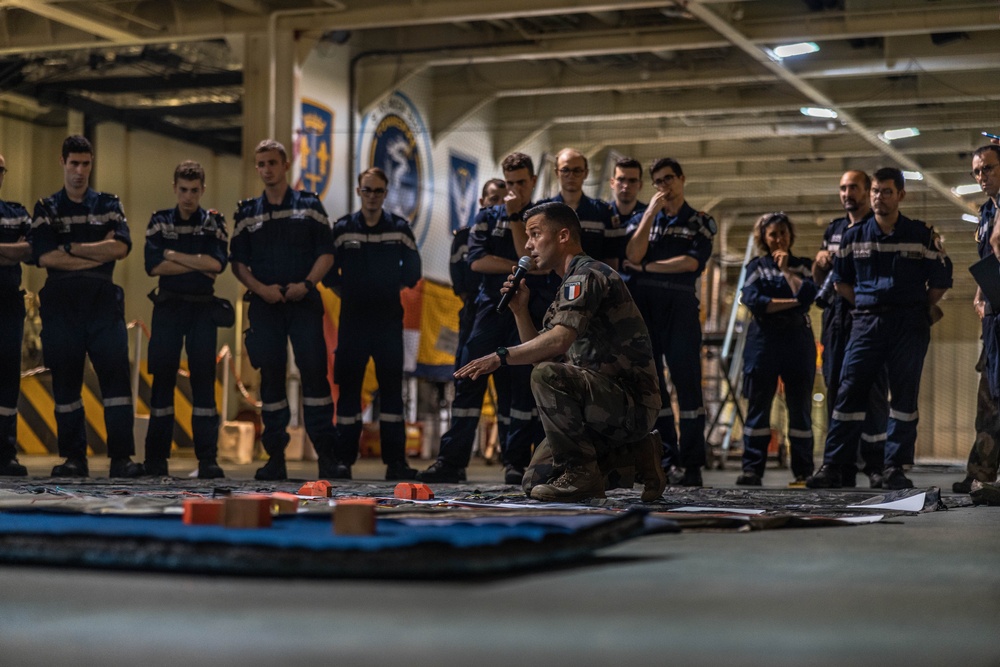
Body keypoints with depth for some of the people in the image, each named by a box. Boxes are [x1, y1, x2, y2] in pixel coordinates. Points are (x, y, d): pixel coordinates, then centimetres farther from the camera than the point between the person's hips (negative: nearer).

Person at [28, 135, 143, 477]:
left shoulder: (108, 205, 13)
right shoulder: (46, 209, 12)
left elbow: (121, 247, -4)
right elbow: (45, 257, -4)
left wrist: (72, 248, -5)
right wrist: (99, 253, -6)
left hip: (103, 300, 0)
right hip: (61, 304, 0)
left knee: (116, 375, -9)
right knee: (65, 381, 1)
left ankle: (121, 457, -9)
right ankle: (74, 458, 8)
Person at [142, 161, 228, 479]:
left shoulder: (214, 222, 6)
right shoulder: (160, 221, 7)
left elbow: (217, 263, -11)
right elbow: (154, 265, -7)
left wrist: (174, 255, -9)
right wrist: (198, 265, -9)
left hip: (203, 309, 0)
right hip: (168, 307, 0)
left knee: (204, 381, -3)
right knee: (162, 379, 0)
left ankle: (207, 458, -2)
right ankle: (156, 458, 5)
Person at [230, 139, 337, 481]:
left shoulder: (309, 205, 7)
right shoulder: (246, 213, 12)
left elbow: (326, 253, 3)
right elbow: (238, 262, 10)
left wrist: (306, 284, -11)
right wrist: (260, 288, -7)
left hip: (304, 301, -2)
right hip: (264, 303, 2)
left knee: (314, 371, -8)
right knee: (270, 377, 2)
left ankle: (327, 453, -4)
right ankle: (275, 457, 7)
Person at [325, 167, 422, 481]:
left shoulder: (399, 228, 5)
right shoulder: (342, 228, 4)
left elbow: (412, 271, 9)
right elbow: (329, 271, 7)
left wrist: (393, 288, 6)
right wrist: (345, 292, 4)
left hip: (389, 317, 0)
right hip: (353, 317, 0)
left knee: (391, 386, 0)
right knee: (348, 386, 0)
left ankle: (395, 460, 3)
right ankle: (343, 460, 3)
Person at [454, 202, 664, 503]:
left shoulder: (586, 274, -12)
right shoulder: (569, 285, 21)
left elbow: (559, 340, -28)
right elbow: (542, 354, 18)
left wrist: (501, 357, -29)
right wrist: (520, 310, 7)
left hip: (631, 401, -10)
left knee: (547, 375, -31)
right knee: (536, 481, 6)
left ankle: (582, 473, -18)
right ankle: (633, 456, 12)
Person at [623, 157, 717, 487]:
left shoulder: (701, 222, 11)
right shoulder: (644, 219, 18)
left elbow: (692, 262, -6)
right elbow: (633, 255, -2)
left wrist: (646, 267, -4)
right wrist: (651, 212, -2)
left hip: (680, 307, -3)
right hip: (643, 306, 3)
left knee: (687, 381, -7)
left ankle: (693, 463, -6)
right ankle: (664, 456, 7)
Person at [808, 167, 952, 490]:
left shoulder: (923, 234, 1)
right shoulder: (854, 236, 8)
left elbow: (941, 280, 6)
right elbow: (841, 280, 17)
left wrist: (920, 309, 6)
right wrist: (866, 306, 9)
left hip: (909, 325, -1)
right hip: (867, 323, 1)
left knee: (904, 394, -1)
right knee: (849, 392, -4)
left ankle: (895, 468, 4)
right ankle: (833, 466, -3)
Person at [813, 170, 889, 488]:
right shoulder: (833, 229, 21)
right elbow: (819, 279, 27)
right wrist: (819, 262, 5)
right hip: (836, 317, 6)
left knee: (871, 389, -9)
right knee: (835, 388, 5)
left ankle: (876, 467, -5)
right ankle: (840, 467, 10)